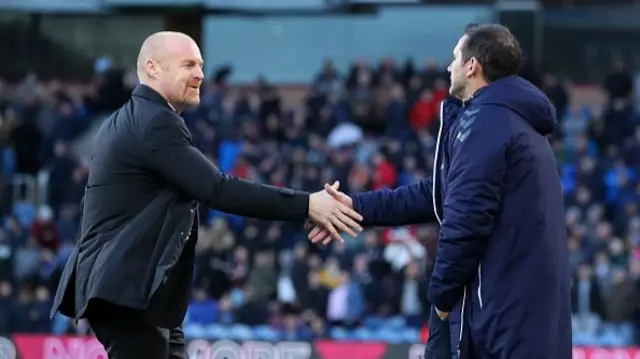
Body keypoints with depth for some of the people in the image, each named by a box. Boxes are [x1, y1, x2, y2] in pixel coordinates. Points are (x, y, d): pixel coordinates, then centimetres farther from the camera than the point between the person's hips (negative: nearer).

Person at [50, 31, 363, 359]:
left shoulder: (125, 121, 20)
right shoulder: (156, 123, -14)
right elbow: (217, 190, -23)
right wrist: (305, 205, -22)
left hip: (125, 286, 11)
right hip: (128, 291, -11)